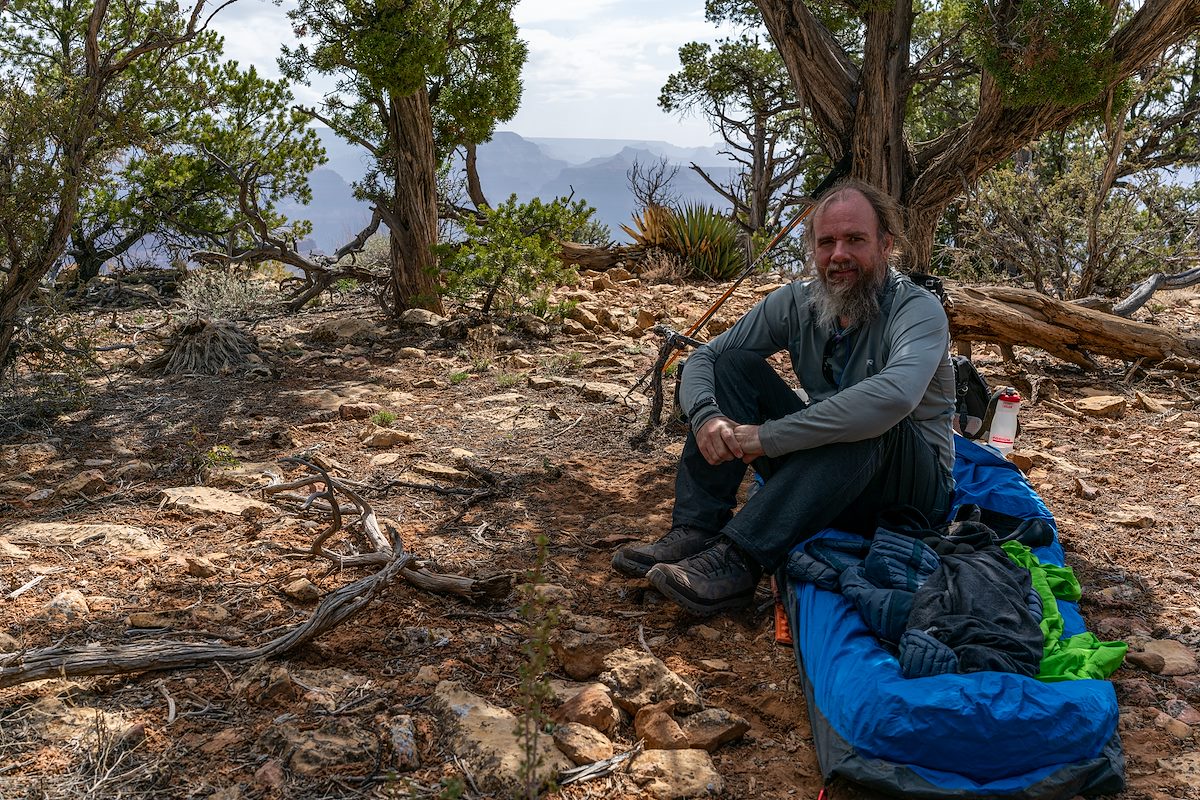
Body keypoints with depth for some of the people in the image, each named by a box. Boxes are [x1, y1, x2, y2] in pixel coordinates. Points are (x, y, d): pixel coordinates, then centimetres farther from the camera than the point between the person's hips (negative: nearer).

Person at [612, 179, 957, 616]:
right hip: (814, 471, 5)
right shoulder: (797, 302, -2)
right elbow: (703, 358, -1)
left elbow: (895, 395, -41)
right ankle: (694, 533, -21)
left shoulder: (918, 309, -19)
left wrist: (767, 436, -39)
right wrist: (705, 416, -25)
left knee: (866, 420, -37)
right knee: (735, 365, -9)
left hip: (915, 491, -5)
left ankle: (736, 561, -39)